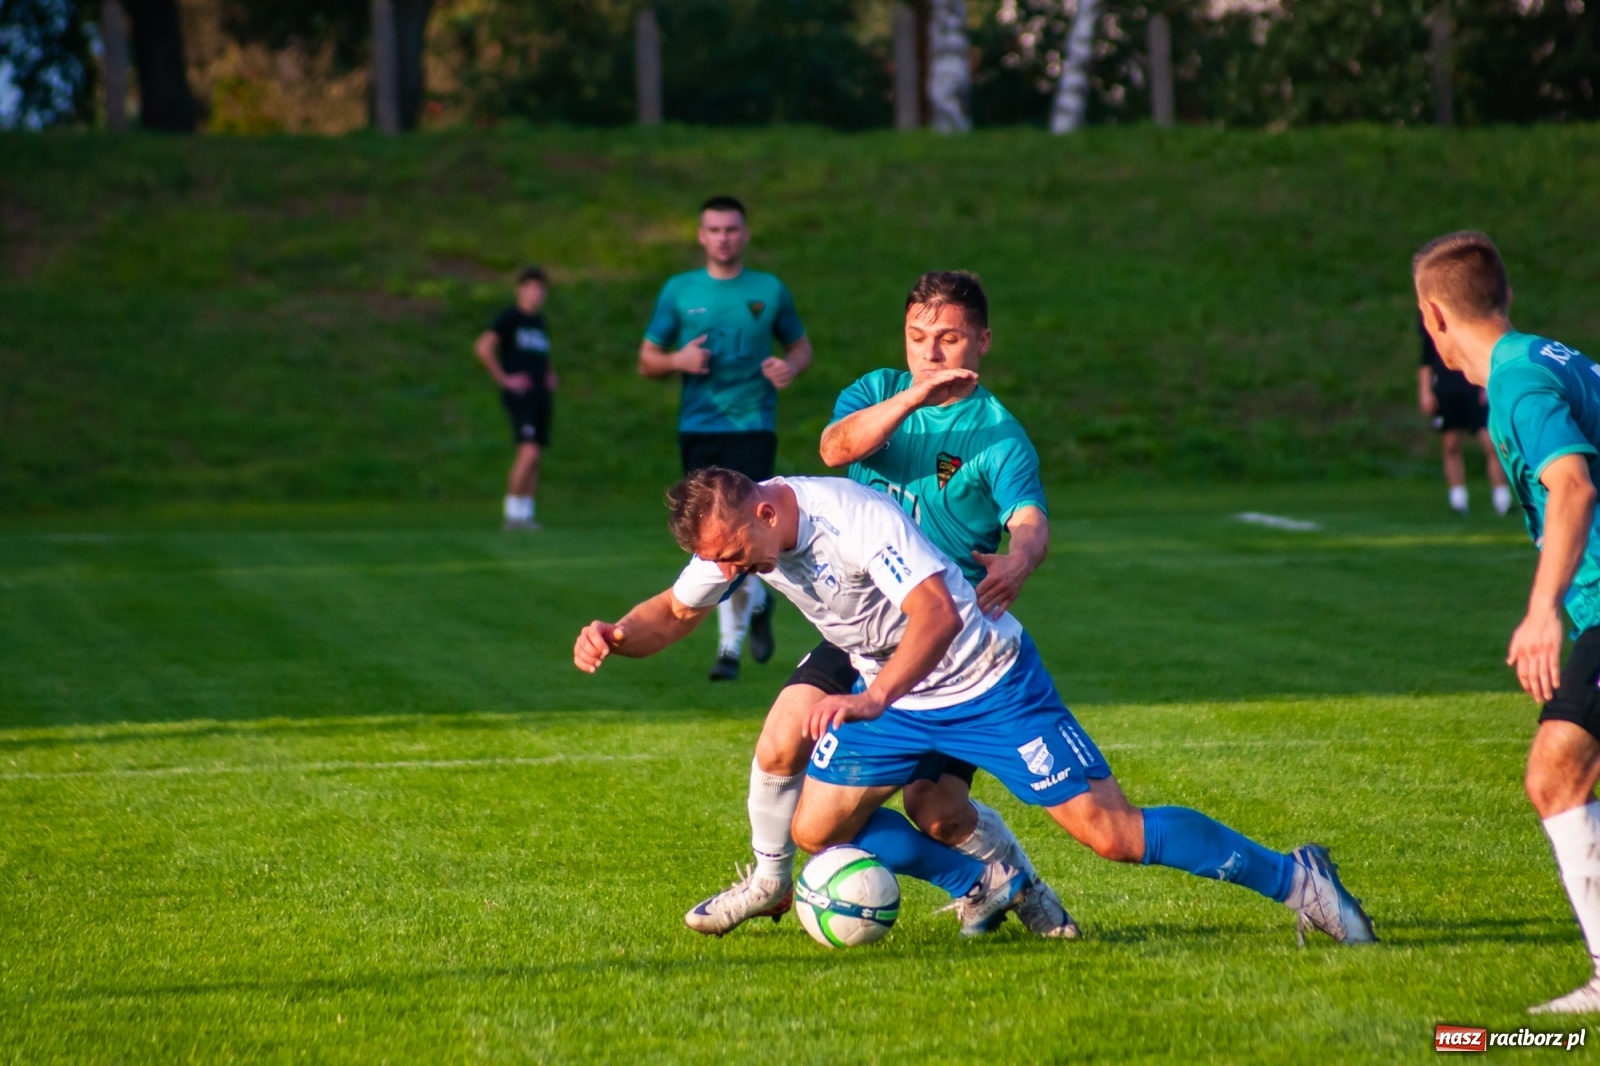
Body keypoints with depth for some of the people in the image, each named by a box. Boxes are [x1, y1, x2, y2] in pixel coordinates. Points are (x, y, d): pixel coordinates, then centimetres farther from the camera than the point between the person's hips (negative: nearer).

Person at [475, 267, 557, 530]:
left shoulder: (540, 321, 19)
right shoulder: (509, 318, -5)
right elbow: (482, 347, -17)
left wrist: (551, 375, 19)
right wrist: (503, 379, -15)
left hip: (541, 397, 8)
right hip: (519, 397, -8)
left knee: (535, 458, 6)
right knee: (529, 453, -19)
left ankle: (527, 514, 10)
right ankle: (513, 514, -15)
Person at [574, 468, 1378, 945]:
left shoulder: (853, 519, -32)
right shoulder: (731, 534, -8)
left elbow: (937, 612, -42)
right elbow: (674, 614, 7)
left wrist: (870, 701, -54)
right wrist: (615, 636, -14)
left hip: (988, 685, -8)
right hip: (890, 698, 8)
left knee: (1110, 832, -12)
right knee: (815, 830, 2)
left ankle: (1292, 877, 0)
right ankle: (981, 886, 18)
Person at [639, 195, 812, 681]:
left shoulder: (769, 291, 6)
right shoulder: (679, 291, 7)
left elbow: (801, 347, 17)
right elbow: (647, 361, 11)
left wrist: (790, 367, -6)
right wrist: (678, 360, -11)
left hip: (753, 426, -2)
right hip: (697, 429, 2)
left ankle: (731, 644, -3)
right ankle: (757, 602, 30)